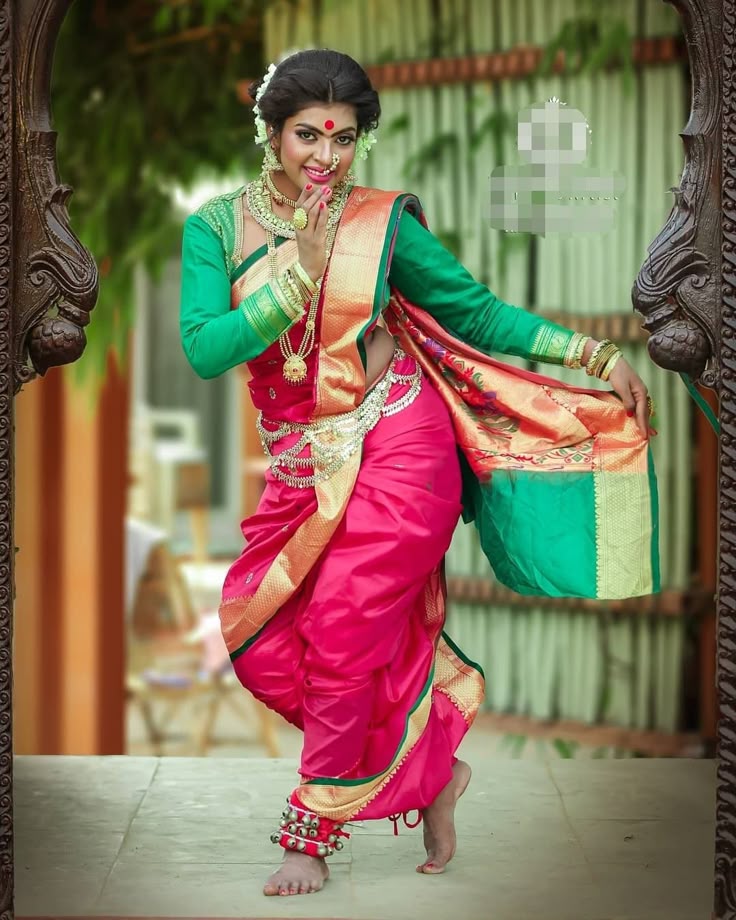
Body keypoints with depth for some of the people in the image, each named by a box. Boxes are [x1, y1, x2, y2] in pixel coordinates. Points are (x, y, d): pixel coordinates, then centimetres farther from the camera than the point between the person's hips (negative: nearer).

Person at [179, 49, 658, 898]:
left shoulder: (381, 222, -2)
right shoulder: (216, 226, 1)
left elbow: (477, 311, 2)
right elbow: (204, 351, -10)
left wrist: (588, 351, -5)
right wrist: (297, 274, -17)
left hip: (397, 449, -3)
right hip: (302, 470, 4)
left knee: (343, 637, -7)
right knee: (261, 642, -3)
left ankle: (313, 834, 12)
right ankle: (430, 769, 16)